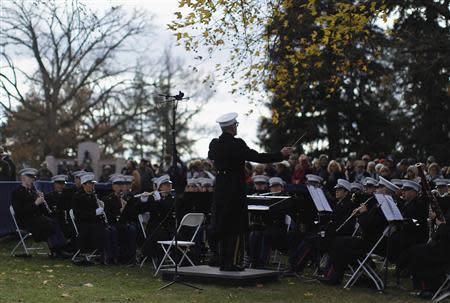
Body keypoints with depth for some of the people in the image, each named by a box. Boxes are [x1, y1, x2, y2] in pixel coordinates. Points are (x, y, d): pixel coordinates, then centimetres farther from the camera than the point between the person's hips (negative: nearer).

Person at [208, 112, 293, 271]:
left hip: (220, 190, 7)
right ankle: (232, 262, 0)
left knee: (223, 227, 12)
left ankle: (223, 262, 15)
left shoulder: (214, 144, 4)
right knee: (237, 228, 1)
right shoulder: (237, 144, -15)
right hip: (235, 191, -7)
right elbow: (257, 157, -18)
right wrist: (281, 155, -11)